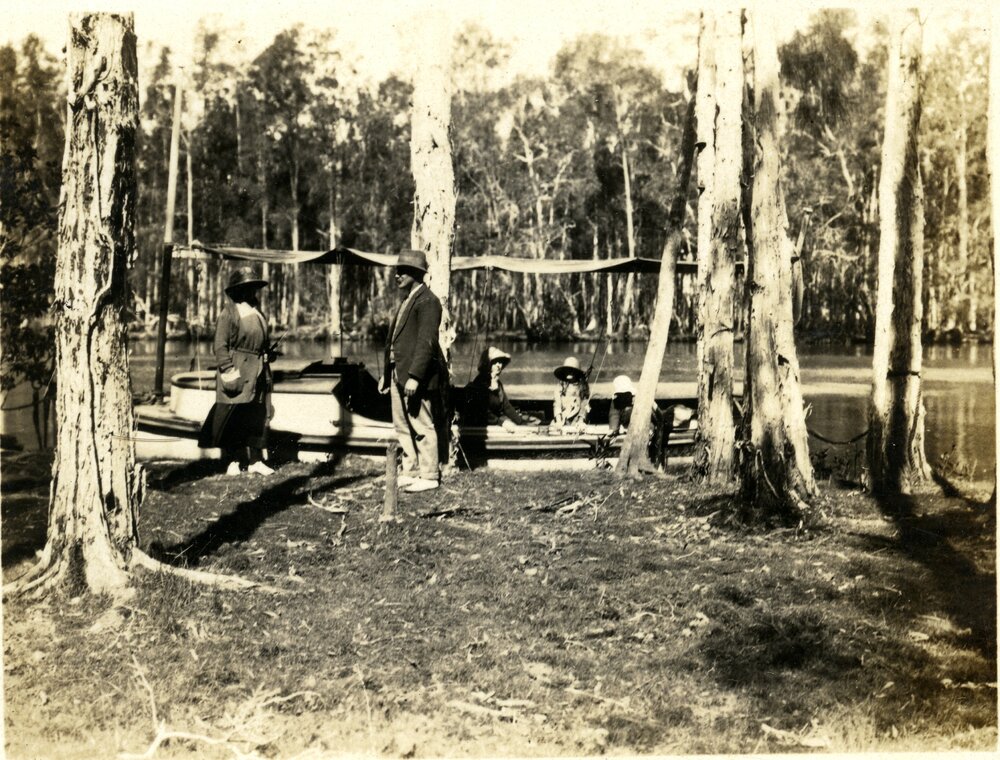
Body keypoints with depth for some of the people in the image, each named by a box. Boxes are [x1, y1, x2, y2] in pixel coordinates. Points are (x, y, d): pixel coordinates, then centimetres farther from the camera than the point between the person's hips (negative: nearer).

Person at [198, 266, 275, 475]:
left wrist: (265, 368, 15)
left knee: (257, 415, 8)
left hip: (257, 372, 7)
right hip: (237, 370, -7)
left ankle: (255, 460, 14)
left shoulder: (258, 314, 15)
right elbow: (220, 345, -11)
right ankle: (234, 461, 6)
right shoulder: (229, 313, -7)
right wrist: (228, 370, -19)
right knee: (234, 417, -2)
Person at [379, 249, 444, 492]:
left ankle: (428, 476, 7)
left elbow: (426, 342, -20)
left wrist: (414, 377, -24)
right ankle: (409, 472, 23)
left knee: (422, 427, -1)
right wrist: (386, 373, 18)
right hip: (398, 374, 10)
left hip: (416, 376, -10)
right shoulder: (406, 300, 18)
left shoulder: (427, 301, -12)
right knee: (402, 427, 14)